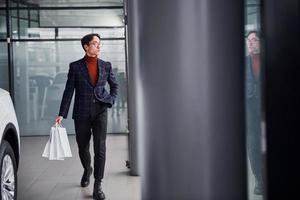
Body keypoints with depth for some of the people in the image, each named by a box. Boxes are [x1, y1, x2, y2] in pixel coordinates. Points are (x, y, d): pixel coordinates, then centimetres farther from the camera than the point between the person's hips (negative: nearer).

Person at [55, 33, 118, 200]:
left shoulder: (106, 66, 5)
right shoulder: (75, 67, 0)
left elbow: (114, 85, 19)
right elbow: (68, 91, -1)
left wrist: (111, 100, 2)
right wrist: (62, 114, -5)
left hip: (100, 112, 0)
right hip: (82, 113, 0)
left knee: (100, 149, -7)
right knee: (83, 147, 13)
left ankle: (97, 186, -2)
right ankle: (87, 170, 43)